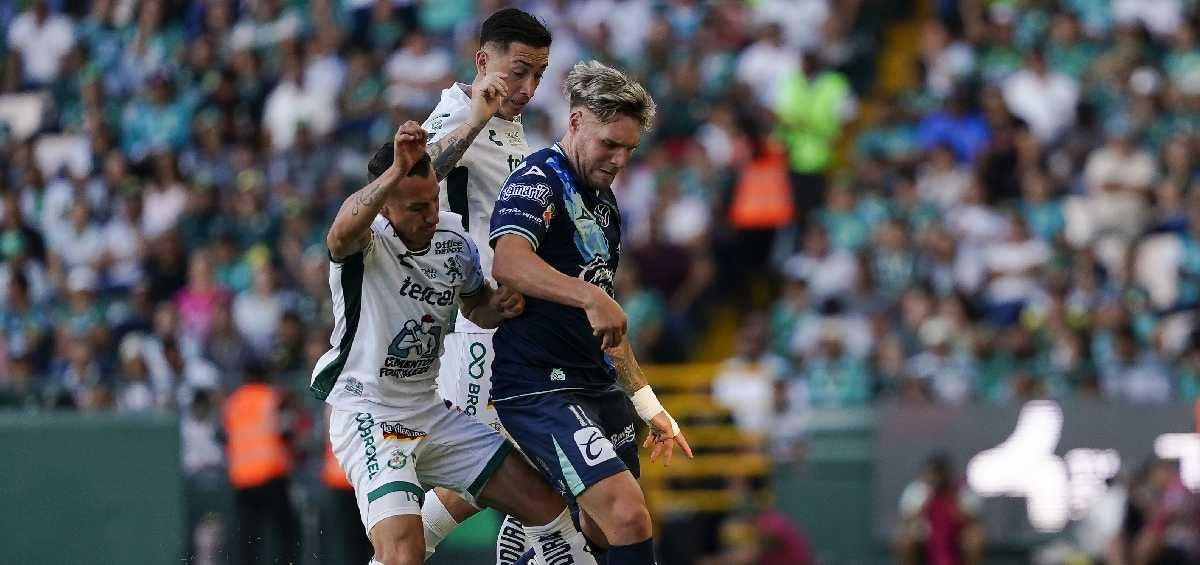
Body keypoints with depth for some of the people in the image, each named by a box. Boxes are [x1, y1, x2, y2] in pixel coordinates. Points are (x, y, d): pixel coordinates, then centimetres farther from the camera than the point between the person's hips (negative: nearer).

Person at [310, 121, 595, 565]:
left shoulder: (453, 239, 4)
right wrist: (396, 171, -56)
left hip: (430, 413, 8)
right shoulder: (367, 238, -16)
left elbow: (476, 308, 23)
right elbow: (342, 233, -44)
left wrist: (499, 306, -2)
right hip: (366, 415, -8)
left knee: (546, 507, 7)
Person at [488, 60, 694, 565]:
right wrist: (590, 296, -46)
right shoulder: (537, 181, -11)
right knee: (628, 517, -22)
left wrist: (647, 404, 27)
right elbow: (509, 262, -33)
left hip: (599, 389, 10)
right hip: (539, 386, -10)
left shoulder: (603, 202, 18)